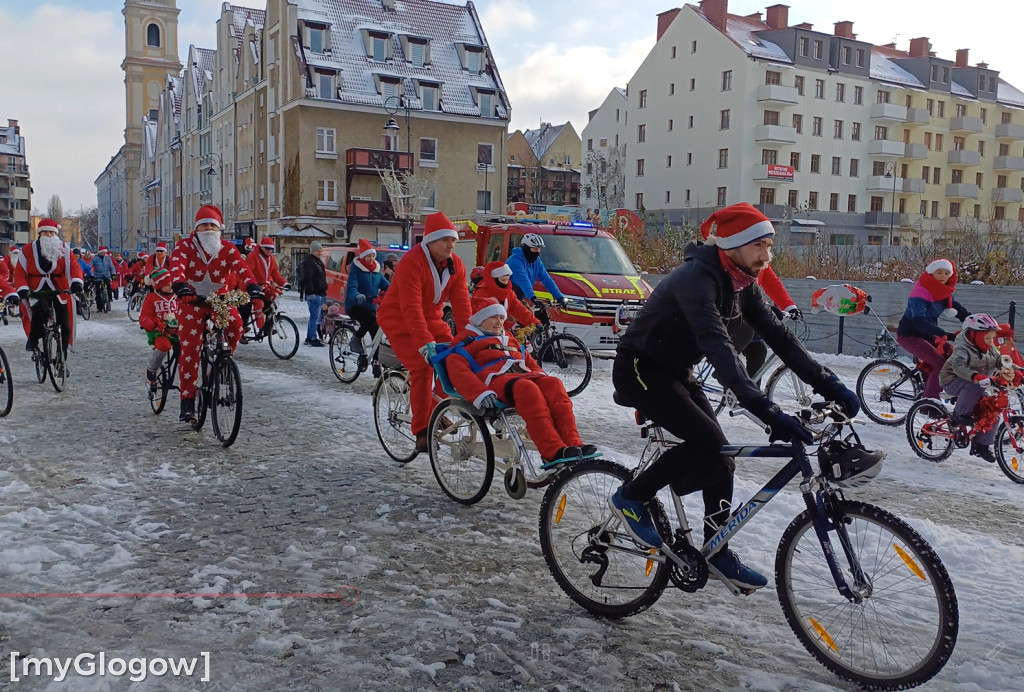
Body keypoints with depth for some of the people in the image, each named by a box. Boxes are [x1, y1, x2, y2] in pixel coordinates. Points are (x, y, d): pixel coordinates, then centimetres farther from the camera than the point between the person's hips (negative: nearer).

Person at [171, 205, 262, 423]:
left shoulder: (227, 249, -7)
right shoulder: (185, 247, -11)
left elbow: (241, 268, -23)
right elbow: (177, 267, -29)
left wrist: (252, 287, -43)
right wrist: (180, 285, -51)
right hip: (192, 300, -1)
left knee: (235, 325, -30)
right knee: (189, 350, -8)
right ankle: (187, 401, 0)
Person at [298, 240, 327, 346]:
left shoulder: (319, 262, 20)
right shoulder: (308, 262, -11)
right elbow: (307, 279, -19)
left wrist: (324, 293, 26)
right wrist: (311, 292, -25)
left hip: (320, 294, 10)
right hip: (313, 294, -10)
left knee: (315, 316, 12)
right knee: (314, 316, -9)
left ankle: (309, 338, 18)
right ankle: (313, 339, -7)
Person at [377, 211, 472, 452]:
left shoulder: (456, 265, -5)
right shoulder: (412, 262, -26)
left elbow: (461, 304, -10)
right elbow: (411, 308, -35)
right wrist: (426, 343, -42)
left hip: (431, 318, 7)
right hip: (399, 319, -7)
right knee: (422, 367, -21)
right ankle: (422, 433, -11)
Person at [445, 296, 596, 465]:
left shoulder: (509, 338, 37)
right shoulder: (466, 339, 15)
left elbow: (529, 361, 35)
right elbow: (457, 370, -3)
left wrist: (541, 376, 10)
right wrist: (480, 393, -22)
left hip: (524, 374, 7)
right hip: (494, 379, -6)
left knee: (554, 384, -25)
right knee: (526, 388, -38)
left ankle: (572, 444, -35)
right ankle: (552, 452, -47)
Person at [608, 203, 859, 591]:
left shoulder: (741, 284, 0)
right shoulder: (697, 279, -28)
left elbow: (778, 337, 1)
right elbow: (718, 347, -41)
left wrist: (829, 386, -8)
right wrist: (767, 412, -49)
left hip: (675, 372, 9)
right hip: (640, 370, -9)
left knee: (720, 457, 3)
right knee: (709, 444, -22)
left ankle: (717, 552, 17)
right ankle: (631, 497, -4)